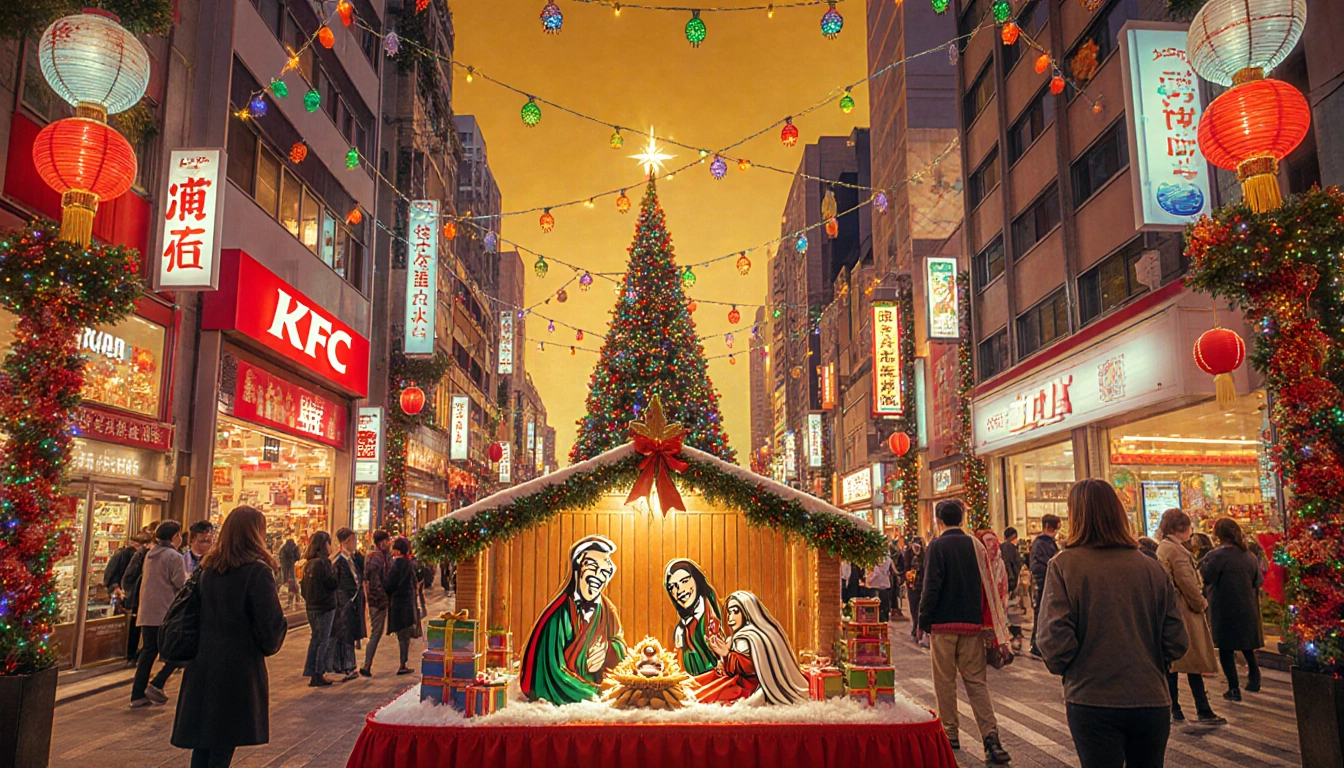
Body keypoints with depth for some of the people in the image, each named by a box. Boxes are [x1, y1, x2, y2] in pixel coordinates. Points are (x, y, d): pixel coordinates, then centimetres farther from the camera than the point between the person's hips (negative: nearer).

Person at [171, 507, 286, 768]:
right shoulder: (257, 572, -15)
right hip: (239, 668, -6)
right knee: (223, 746, 5)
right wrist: (269, 646, 5)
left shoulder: (206, 567, 5)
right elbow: (271, 622, -15)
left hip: (202, 664, 6)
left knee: (202, 745, 15)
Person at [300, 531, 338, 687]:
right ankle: (318, 676, 3)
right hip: (325, 607, -8)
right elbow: (333, 583, -18)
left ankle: (310, 672, 20)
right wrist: (333, 568, -6)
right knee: (323, 641, 0)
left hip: (311, 607, 8)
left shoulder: (308, 564, 8)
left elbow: (304, 588, 14)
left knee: (315, 639, 16)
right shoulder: (323, 563, -17)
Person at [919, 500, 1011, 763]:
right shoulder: (974, 545, 5)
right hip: (972, 624, 4)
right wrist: (981, 618, 16)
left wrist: (923, 620, -6)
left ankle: (949, 734, 14)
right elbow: (986, 585, 8)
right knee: (976, 681, 7)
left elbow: (931, 586, -14)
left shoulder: (937, 546, -9)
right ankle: (991, 737, -3)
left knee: (945, 681, 8)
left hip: (943, 624, -4)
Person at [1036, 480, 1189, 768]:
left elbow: (1054, 640, -16)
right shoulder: (1152, 568, -1)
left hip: (1092, 701, -4)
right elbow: (1177, 643, 1)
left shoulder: (1064, 565, -11)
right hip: (1152, 700, 4)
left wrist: (1062, 668, 5)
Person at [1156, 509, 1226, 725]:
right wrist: (1201, 604, -4)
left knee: (1171, 661, 10)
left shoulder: (1162, 548, 14)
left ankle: (1174, 708, 14)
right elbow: (1187, 583, -18)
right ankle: (1203, 711, 2)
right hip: (1184, 612, -9)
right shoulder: (1176, 550, -16)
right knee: (1194, 661, -3)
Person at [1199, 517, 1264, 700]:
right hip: (1247, 609, 6)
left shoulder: (1217, 555, -18)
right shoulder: (1250, 556, 3)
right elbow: (1259, 581, 10)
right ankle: (1254, 679, 29)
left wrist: (1203, 563, -4)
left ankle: (1234, 688, 2)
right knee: (1247, 647, 23)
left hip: (1224, 610, -6)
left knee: (1226, 648, 2)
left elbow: (1207, 577, -19)